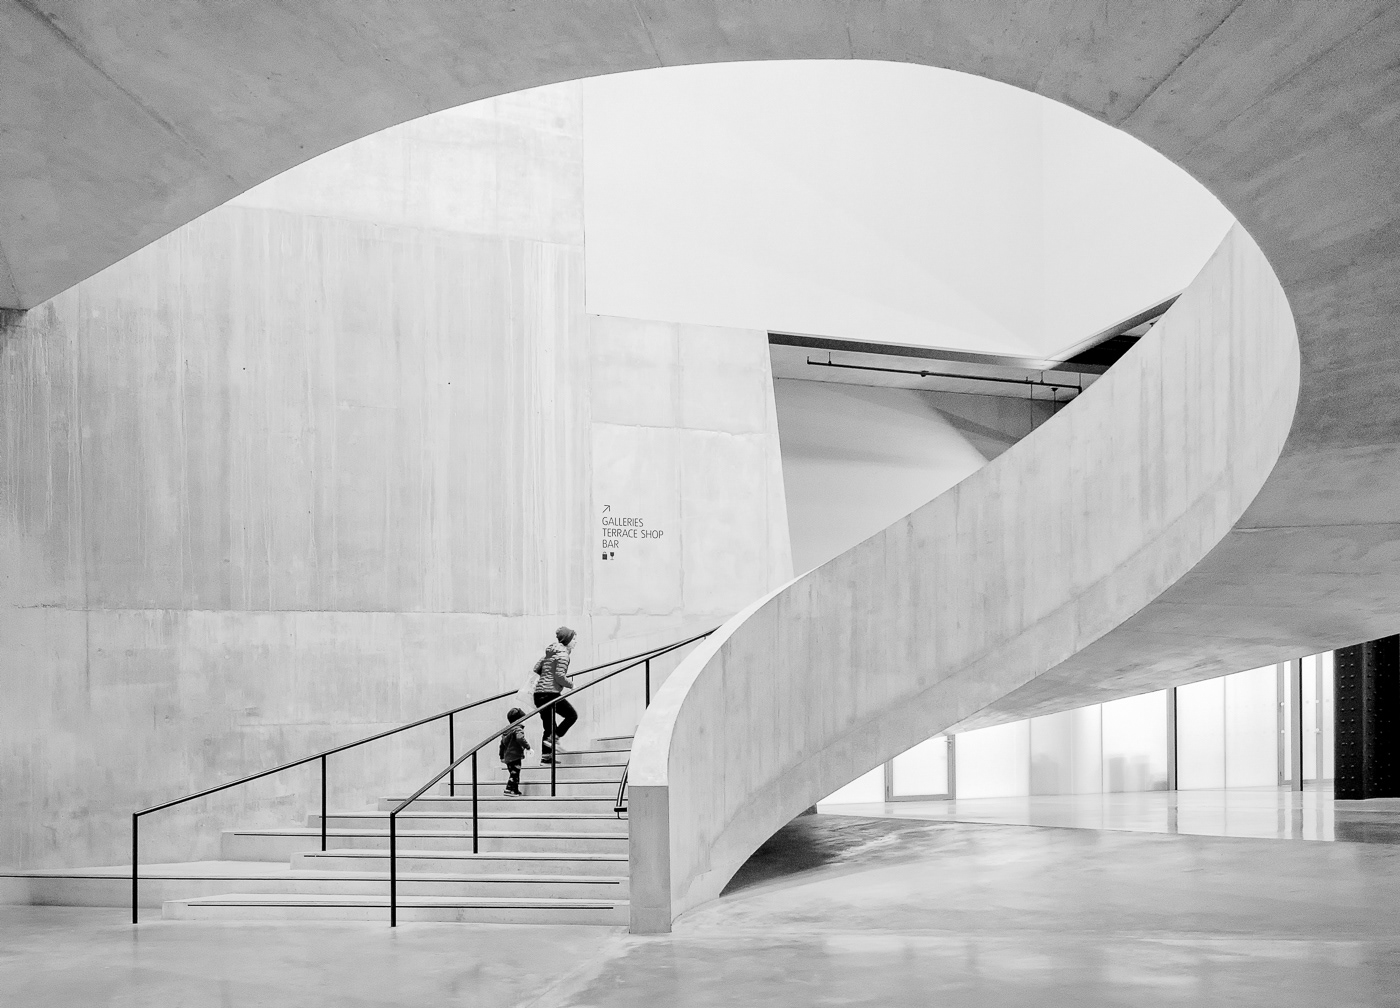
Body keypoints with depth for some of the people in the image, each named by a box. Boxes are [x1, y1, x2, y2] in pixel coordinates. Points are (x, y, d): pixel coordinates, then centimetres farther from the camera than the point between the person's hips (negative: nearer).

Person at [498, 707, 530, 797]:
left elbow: (502, 744, 20)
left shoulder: (507, 730, 16)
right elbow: (520, 738, -31)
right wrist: (527, 746, -20)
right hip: (515, 756, -9)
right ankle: (509, 789, -17)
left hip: (507, 757, 9)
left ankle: (515, 790, 19)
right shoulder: (518, 729, -10)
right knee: (514, 773, -9)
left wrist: (502, 756, 26)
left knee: (514, 774, 15)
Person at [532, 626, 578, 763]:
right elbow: (560, 676, -16)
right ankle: (553, 739, -6)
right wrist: (571, 684, -2)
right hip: (551, 693, -9)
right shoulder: (563, 654, -8)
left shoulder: (550, 652, 19)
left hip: (539, 694, 9)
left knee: (549, 726, 14)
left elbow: (537, 667, 22)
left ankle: (545, 756, 12)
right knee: (572, 715, 3)